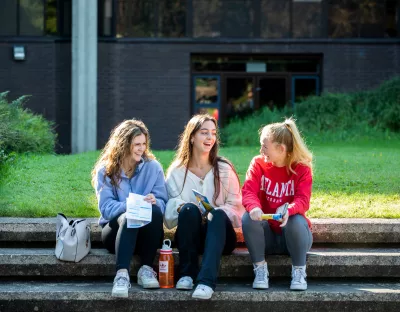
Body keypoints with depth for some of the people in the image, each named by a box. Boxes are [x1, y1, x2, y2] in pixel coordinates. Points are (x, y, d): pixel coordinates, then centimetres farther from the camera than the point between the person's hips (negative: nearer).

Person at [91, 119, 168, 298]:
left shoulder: (153, 167, 2)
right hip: (116, 229, -1)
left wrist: (154, 202, -28)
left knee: (155, 211, -32)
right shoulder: (105, 170, -2)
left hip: (146, 232, 2)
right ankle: (122, 274, -51)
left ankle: (146, 269, -29)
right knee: (128, 217, -36)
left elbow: (163, 203, -4)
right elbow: (106, 207, -12)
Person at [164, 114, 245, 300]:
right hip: (189, 236, 1)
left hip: (219, 235, 0)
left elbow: (235, 207, 0)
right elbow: (170, 211, 1)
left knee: (219, 214, -35)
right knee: (189, 209, -31)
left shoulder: (224, 169, 4)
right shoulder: (177, 171, 5)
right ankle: (187, 274, -30)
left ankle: (207, 280, -52)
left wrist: (214, 214, -21)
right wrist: (180, 207, -23)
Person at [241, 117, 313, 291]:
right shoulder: (258, 163, -2)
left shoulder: (302, 168, -8)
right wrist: (254, 208, -42)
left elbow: (303, 200, -22)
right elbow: (248, 191, -17)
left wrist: (289, 210, -46)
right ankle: (260, 269, -17)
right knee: (248, 218, -28)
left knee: (297, 220, -35)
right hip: (266, 234, 2)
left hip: (290, 233, -2)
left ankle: (299, 271, -16)